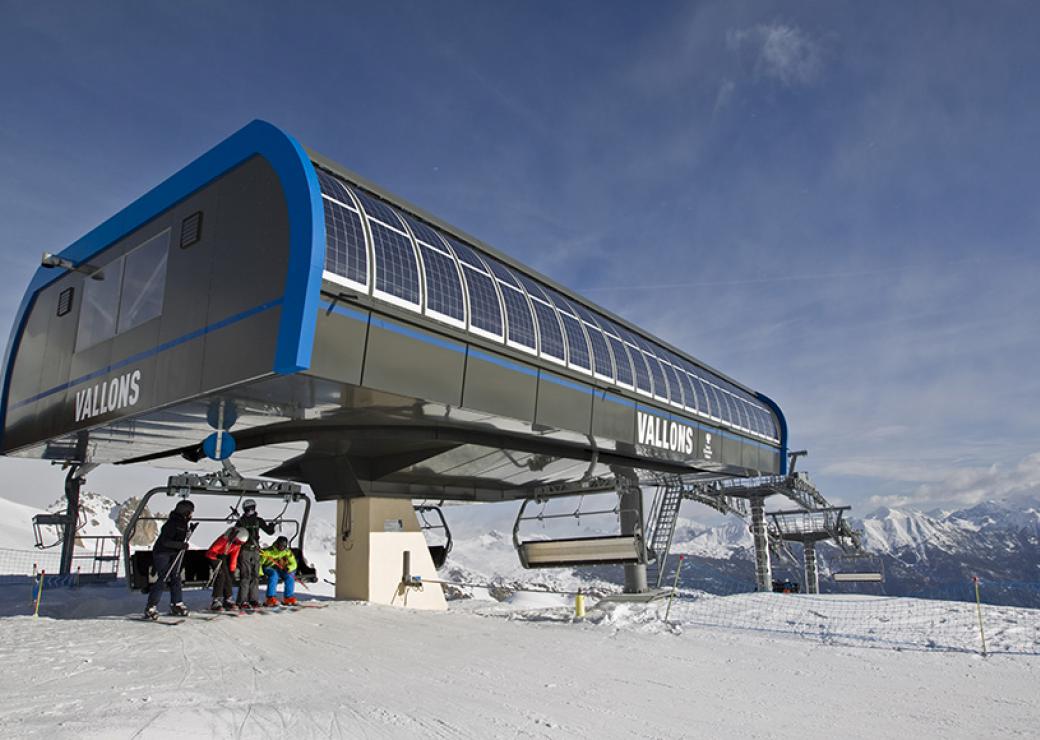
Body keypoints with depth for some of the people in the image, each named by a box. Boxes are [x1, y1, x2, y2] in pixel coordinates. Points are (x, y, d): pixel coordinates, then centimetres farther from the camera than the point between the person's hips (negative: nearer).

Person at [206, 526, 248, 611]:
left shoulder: (238, 542, -10)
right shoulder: (224, 539, -34)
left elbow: (234, 556, 2)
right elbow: (211, 551, -30)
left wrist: (232, 569, 3)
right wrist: (218, 556, -45)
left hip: (225, 557, 7)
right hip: (214, 556, -7)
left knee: (228, 577, 2)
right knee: (220, 575, -21)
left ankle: (227, 600, 11)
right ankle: (216, 601, -20)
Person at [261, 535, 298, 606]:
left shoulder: (287, 552, -2)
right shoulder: (269, 551, -14)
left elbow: (293, 564, -2)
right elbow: (260, 562, -14)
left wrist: (288, 568, -25)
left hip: (280, 569, 4)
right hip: (269, 568, -4)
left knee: (290, 576, -20)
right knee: (274, 575, -34)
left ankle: (288, 598, -10)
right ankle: (270, 598, -36)